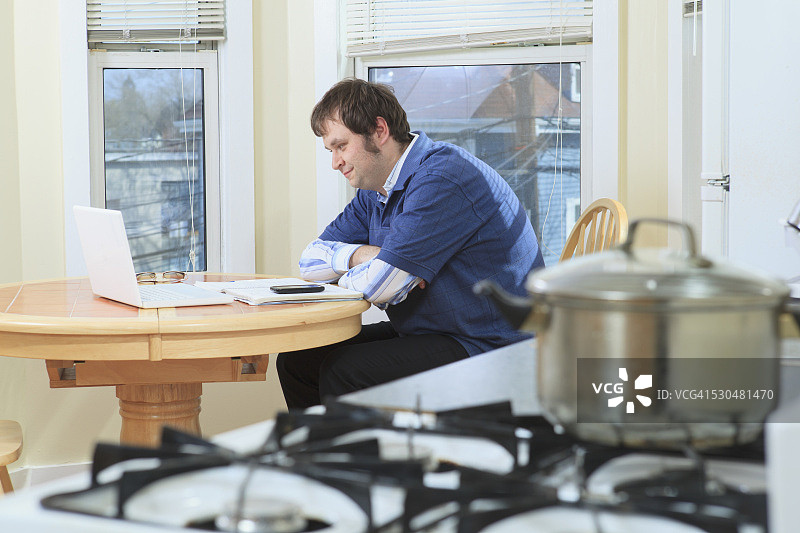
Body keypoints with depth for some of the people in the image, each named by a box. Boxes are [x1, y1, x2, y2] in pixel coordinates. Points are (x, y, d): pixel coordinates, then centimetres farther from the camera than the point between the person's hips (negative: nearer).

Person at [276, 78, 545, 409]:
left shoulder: (441, 181, -20)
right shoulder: (375, 190, 11)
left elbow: (379, 286, -24)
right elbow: (312, 261, 13)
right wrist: (360, 255, -9)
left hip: (491, 349, -10)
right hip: (428, 333, 10)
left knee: (343, 372, -25)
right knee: (296, 361, 5)